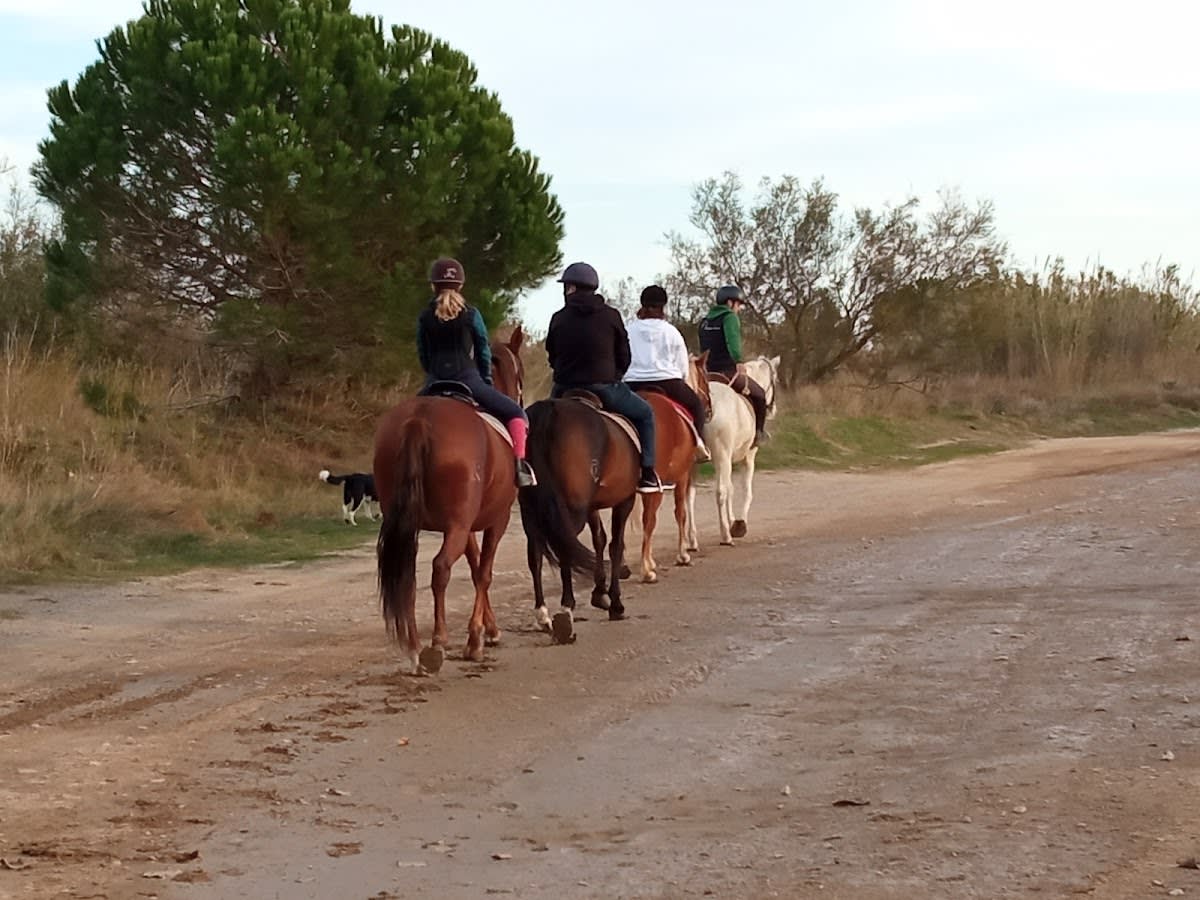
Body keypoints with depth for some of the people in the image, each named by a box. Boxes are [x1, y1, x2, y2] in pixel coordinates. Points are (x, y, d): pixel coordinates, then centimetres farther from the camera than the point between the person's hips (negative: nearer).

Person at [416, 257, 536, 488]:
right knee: (515, 413, 6)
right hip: (468, 380, -2)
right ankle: (520, 466, -11)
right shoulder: (471, 315, 0)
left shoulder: (424, 318, 4)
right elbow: (484, 353, 8)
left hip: (435, 383, 3)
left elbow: (423, 356, 12)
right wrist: (486, 381, 22)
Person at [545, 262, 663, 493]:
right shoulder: (611, 316, -2)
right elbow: (624, 357, 6)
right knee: (644, 414, 16)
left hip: (565, 389, 2)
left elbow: (552, 357, 12)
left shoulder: (559, 319, 2)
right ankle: (647, 473, 6)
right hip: (605, 389, -2)